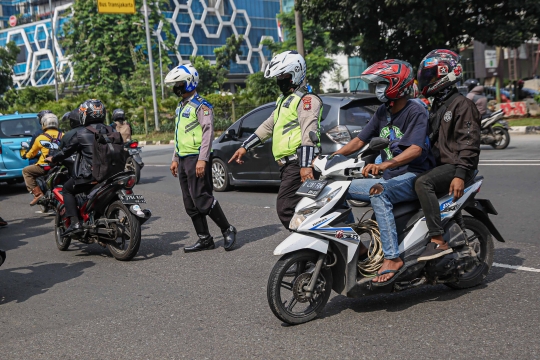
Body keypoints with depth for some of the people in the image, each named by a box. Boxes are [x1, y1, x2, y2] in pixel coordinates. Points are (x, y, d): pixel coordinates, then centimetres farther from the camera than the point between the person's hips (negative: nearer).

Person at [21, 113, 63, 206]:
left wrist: (26, 155, 34)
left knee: (26, 171, 12)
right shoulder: (62, 136, 4)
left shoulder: (41, 138, -2)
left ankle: (37, 193, -3)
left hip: (45, 167, -5)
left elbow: (32, 153, 12)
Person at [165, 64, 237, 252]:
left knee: (201, 198, -13)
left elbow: (208, 132, -18)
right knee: (190, 204, 8)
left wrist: (202, 159, -25)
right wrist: (175, 158, 22)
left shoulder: (201, 106, -10)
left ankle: (227, 230, 0)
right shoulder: (181, 106, 20)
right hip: (184, 159, 10)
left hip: (197, 159, -10)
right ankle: (204, 239, 13)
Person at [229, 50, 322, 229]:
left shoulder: (306, 99, -7)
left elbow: (309, 133, -19)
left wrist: (305, 165, -29)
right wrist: (244, 147, 26)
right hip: (287, 164, 10)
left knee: (285, 208, -17)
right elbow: (268, 126, 30)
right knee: (297, 209, 7)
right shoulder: (284, 100, 25)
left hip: (297, 164, -10)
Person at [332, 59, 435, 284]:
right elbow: (360, 140, 13)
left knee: (378, 192, -38)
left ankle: (393, 258, -38)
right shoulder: (383, 112, 13)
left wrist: (386, 164, -41)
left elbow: (416, 149, -25)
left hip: (414, 176, -8)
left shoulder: (415, 111, -11)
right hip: (390, 178, 8)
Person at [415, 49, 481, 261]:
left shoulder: (461, 104, -10)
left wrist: (460, 174, -27)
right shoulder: (438, 105, 21)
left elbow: (469, 142, -18)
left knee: (423, 183, -32)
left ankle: (439, 241, -33)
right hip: (441, 164, 11)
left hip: (456, 166, -11)